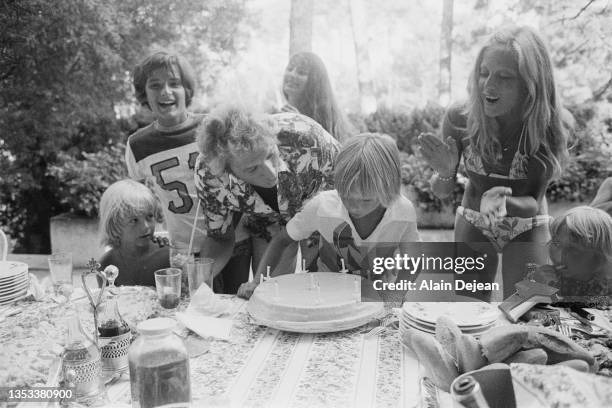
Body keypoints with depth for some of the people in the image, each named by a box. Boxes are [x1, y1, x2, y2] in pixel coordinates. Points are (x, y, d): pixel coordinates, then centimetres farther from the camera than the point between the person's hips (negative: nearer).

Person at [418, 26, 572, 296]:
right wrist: (445, 173, -33)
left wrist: (502, 203, -39)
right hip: (473, 223, 1)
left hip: (526, 228, 0)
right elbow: (441, 192, -10)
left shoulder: (552, 127, -25)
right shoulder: (459, 119, -23)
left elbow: (533, 203, -18)